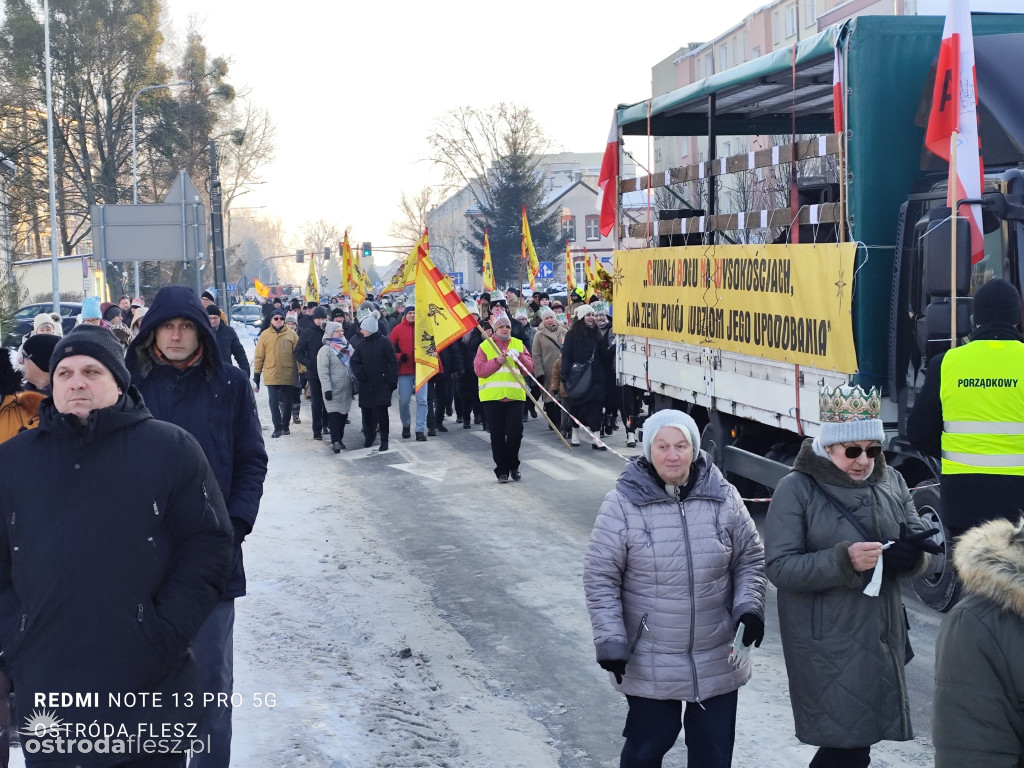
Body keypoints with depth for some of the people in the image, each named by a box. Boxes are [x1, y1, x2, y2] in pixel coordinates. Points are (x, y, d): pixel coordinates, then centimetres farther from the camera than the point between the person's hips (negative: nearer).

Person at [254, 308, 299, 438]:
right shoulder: (265, 335, 2)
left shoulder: (291, 334, 3)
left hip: (288, 376, 1)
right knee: (274, 402, -3)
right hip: (271, 376, -1)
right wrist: (256, 374, 3)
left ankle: (285, 426, 24)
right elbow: (259, 356, 5)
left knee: (287, 402, 9)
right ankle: (277, 427, 3)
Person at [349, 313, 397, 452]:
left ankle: (384, 440, 0)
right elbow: (354, 361, 9)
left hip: (382, 384, -5)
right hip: (366, 385, 5)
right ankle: (369, 435, 23)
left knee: (381, 411, -7)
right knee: (367, 411, 6)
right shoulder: (362, 343, 9)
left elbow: (393, 362, -6)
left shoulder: (384, 342, -7)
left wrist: (393, 380, -10)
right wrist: (358, 374, -9)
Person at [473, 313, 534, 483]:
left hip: (515, 395, 1)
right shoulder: (485, 346, 7)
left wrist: (519, 357, -12)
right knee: (497, 435, 1)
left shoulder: (519, 344, 13)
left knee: (515, 433, -2)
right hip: (492, 396, -1)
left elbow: (530, 367, 5)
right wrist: (497, 361, -15)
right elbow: (479, 370, -4)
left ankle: (513, 466, 17)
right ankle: (501, 470, 8)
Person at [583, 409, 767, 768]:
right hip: (649, 665, -3)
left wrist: (749, 605, -7)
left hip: (717, 662, 3)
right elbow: (599, 578, -7)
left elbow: (751, 559, 9)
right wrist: (610, 640, -12)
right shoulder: (623, 504, -10)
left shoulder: (724, 499, -1)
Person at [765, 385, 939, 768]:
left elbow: (919, 550, 10)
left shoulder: (891, 481, 8)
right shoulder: (796, 489, -8)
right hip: (827, 647, -5)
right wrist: (844, 560, -27)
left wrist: (910, 553, -14)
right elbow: (780, 567, -14)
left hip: (882, 640, 5)